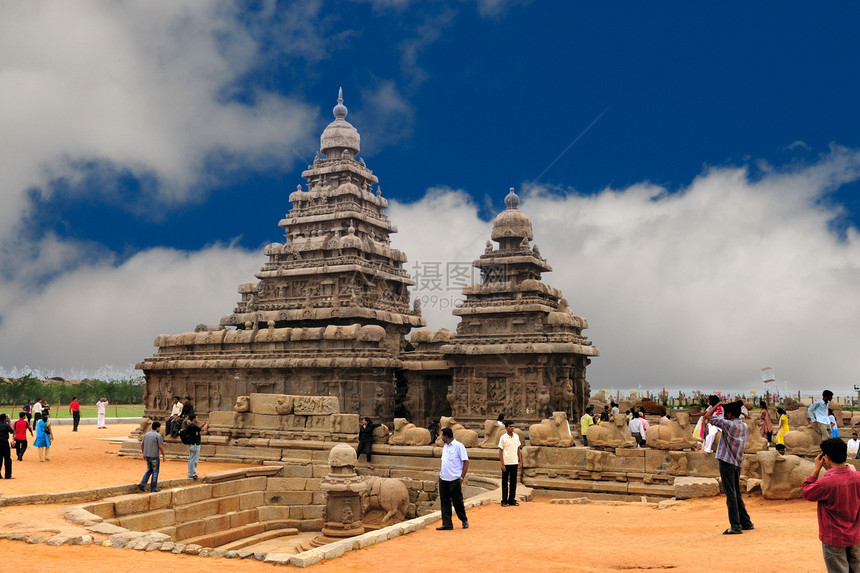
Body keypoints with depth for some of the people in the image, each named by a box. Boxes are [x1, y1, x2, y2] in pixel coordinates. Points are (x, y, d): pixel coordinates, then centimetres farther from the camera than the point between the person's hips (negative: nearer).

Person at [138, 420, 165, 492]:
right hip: (154, 456, -6)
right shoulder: (158, 435, -12)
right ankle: (153, 488, 8)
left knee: (149, 470, 21)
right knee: (155, 472, 4)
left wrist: (143, 454, 23)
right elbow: (161, 446, -15)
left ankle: (142, 484, 7)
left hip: (147, 456, 6)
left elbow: (142, 444, 13)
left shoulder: (146, 434, 8)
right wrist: (163, 456, -6)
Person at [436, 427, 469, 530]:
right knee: (444, 501, 5)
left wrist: (462, 477, -12)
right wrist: (441, 471, 12)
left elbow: (466, 462, -9)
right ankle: (447, 524, 11)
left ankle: (464, 521, 20)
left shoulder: (459, 446, -8)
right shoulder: (445, 447, 15)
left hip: (454, 479, -7)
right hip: (443, 479, 7)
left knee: (457, 501, 2)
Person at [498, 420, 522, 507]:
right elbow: (500, 452, -6)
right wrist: (502, 464, -11)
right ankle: (504, 501, 9)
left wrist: (520, 462, 7)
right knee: (505, 483, 3)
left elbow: (519, 450, 13)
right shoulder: (503, 437, -6)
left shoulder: (516, 437, 7)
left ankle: (512, 500, 15)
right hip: (506, 463, -4)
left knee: (513, 482, 8)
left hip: (514, 463, 4)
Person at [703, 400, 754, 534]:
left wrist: (717, 404, 0)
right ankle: (746, 523, 21)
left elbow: (708, 416, -11)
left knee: (731, 495, -5)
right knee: (737, 494, 17)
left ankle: (735, 526, -5)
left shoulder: (729, 424, -14)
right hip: (738, 463, 8)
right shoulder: (745, 427, 9)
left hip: (726, 462, -8)